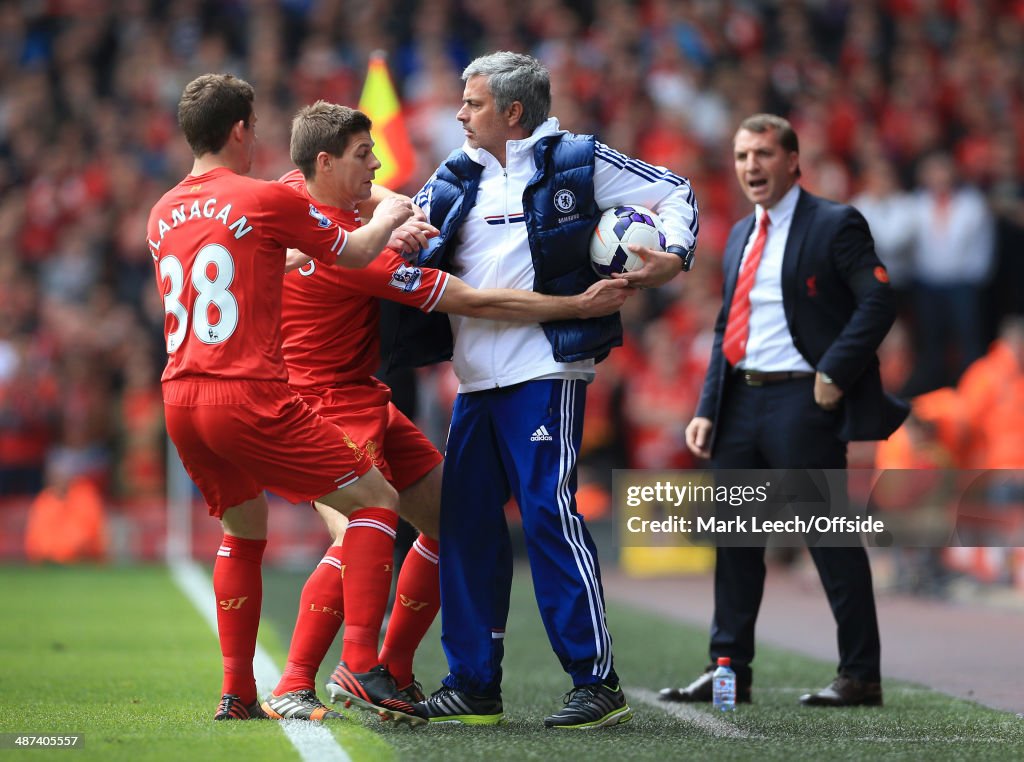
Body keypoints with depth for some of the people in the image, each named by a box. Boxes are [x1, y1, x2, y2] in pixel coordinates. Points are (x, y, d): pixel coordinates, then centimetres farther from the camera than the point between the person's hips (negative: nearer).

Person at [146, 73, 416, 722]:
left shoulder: (163, 215, 14)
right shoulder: (266, 200, -3)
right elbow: (356, 253, 10)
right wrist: (390, 217, 29)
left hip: (179, 399, 7)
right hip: (248, 395, -7)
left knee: (244, 532, 23)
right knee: (374, 498, 4)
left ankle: (237, 693, 17)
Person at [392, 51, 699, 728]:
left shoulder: (578, 162, 1)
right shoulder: (457, 178, 16)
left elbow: (673, 192, 6)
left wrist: (674, 255, -11)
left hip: (544, 372, -7)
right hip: (476, 381, 7)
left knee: (549, 512, -12)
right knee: (466, 522, 6)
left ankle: (598, 681, -7)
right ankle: (474, 686, 14)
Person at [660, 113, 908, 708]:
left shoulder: (835, 225, -5)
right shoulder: (741, 237, 18)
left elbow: (879, 302, -14)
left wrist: (833, 375, -19)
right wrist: (708, 409, 10)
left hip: (803, 402, -8)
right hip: (743, 402, 8)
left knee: (831, 540, -4)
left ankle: (861, 677, 2)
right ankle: (730, 671, 17)